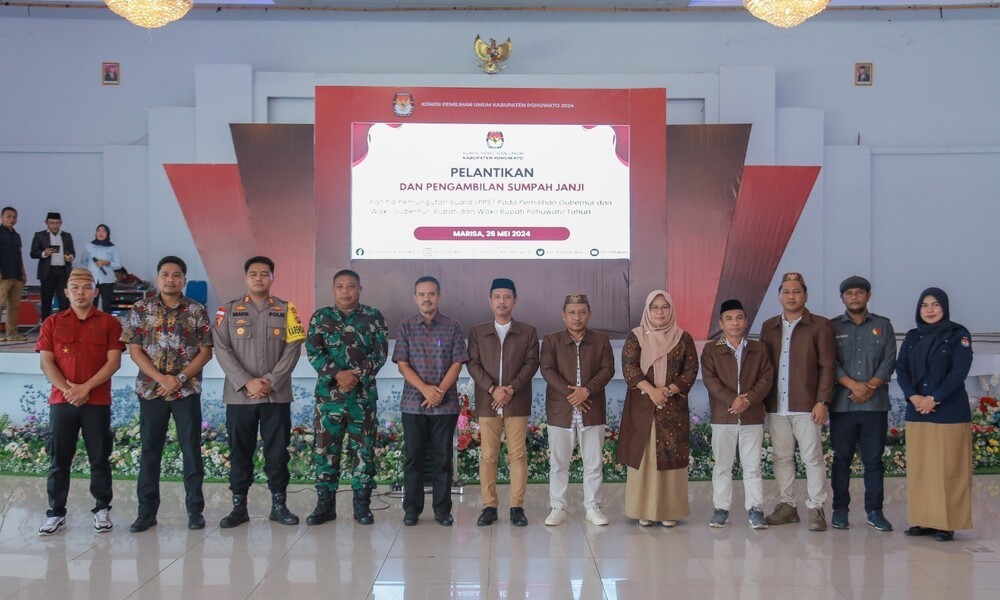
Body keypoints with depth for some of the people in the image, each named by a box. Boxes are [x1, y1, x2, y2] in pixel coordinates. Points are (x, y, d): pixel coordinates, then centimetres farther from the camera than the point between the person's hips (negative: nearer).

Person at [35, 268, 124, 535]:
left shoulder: (109, 323, 4)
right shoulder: (53, 323, 9)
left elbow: (114, 361, -3)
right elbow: (46, 362, 2)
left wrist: (86, 387, -13)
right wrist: (68, 390, -12)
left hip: (98, 401, -1)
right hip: (61, 400, 1)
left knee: (99, 459, 4)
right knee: (59, 459, 5)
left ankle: (102, 510, 13)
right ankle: (56, 513, 12)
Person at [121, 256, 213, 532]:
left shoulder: (197, 311, 2)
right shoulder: (141, 309, 2)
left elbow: (206, 351, 0)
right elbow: (135, 350, -1)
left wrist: (180, 378, -12)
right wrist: (162, 378, -13)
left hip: (187, 391, 0)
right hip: (150, 390, 1)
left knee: (192, 449, 3)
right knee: (150, 450, 7)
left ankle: (195, 509, 12)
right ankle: (147, 511, 15)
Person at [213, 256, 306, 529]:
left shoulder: (286, 310, 5)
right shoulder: (228, 310, 4)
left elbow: (293, 348, -2)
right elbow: (222, 350, -4)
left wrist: (270, 382, -13)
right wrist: (247, 382, -14)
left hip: (277, 395, 0)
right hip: (239, 395, 0)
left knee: (277, 452, 4)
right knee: (239, 453, 6)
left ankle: (279, 505, 14)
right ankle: (239, 507, 15)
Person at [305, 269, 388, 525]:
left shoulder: (374, 317, 5)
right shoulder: (320, 317, 7)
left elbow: (380, 352, -2)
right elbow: (313, 352, -2)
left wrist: (357, 375, -15)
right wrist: (337, 375, -16)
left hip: (364, 395, -1)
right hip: (328, 394, 1)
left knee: (363, 450, 3)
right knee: (326, 449, 5)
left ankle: (362, 504, 13)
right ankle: (325, 504, 15)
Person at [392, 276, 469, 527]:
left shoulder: (453, 327, 3)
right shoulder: (406, 326, 4)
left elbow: (457, 363, -1)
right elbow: (402, 364, -1)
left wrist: (440, 391, -13)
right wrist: (425, 389, -14)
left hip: (446, 403, 0)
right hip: (413, 403, 1)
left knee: (442, 457, 4)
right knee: (413, 456, 5)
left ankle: (443, 510, 12)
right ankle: (411, 509, 14)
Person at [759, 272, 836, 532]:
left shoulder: (820, 325, 0)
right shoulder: (768, 327, 13)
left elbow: (827, 366, -4)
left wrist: (822, 401, -11)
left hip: (806, 406, -4)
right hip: (775, 406, 4)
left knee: (813, 457, -1)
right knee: (781, 457, 10)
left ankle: (816, 508, 6)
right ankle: (786, 505, 19)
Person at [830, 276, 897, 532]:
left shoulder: (883, 326, 10)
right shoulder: (832, 327, 7)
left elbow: (889, 361, 2)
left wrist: (870, 387, -11)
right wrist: (854, 385, -15)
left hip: (875, 404, 1)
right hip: (841, 404, -1)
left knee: (874, 459, 3)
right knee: (841, 458, 4)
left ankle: (874, 511, 9)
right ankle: (840, 509, 11)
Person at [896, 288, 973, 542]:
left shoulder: (958, 334, -1)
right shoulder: (912, 337, 12)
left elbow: (959, 372, -10)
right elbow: (901, 369, 5)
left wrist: (934, 399, -17)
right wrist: (913, 397, -12)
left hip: (950, 411, -4)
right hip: (916, 411, 4)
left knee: (947, 469, -4)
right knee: (919, 468, 5)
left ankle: (947, 523, 1)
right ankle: (923, 520, 11)